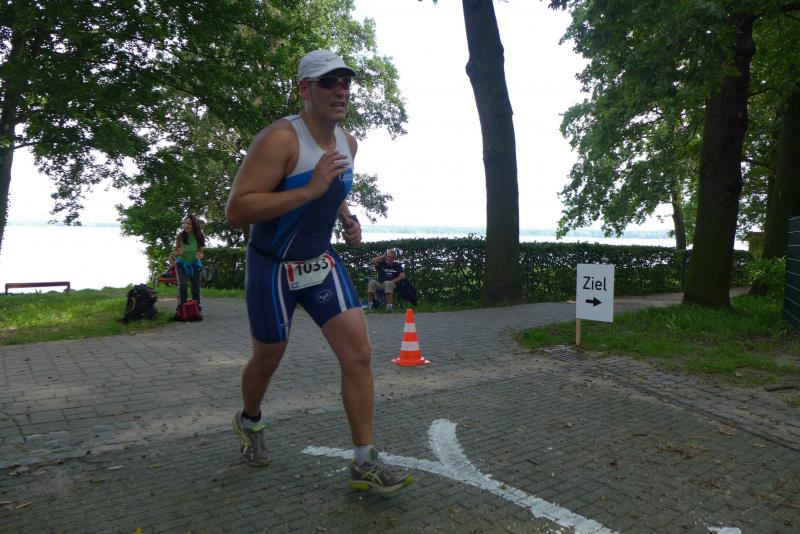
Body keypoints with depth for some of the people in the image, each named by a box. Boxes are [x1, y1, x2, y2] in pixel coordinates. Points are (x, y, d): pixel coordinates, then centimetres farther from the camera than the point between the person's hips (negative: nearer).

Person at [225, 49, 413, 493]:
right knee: (267, 359, 13)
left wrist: (347, 219, 4)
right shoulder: (279, 139, -21)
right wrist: (309, 190, -32)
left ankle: (364, 462, 5)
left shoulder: (348, 142, 4)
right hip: (273, 267, -5)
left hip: (322, 261, 6)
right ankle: (249, 422, 46)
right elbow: (235, 211, -28)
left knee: (359, 353, -6)